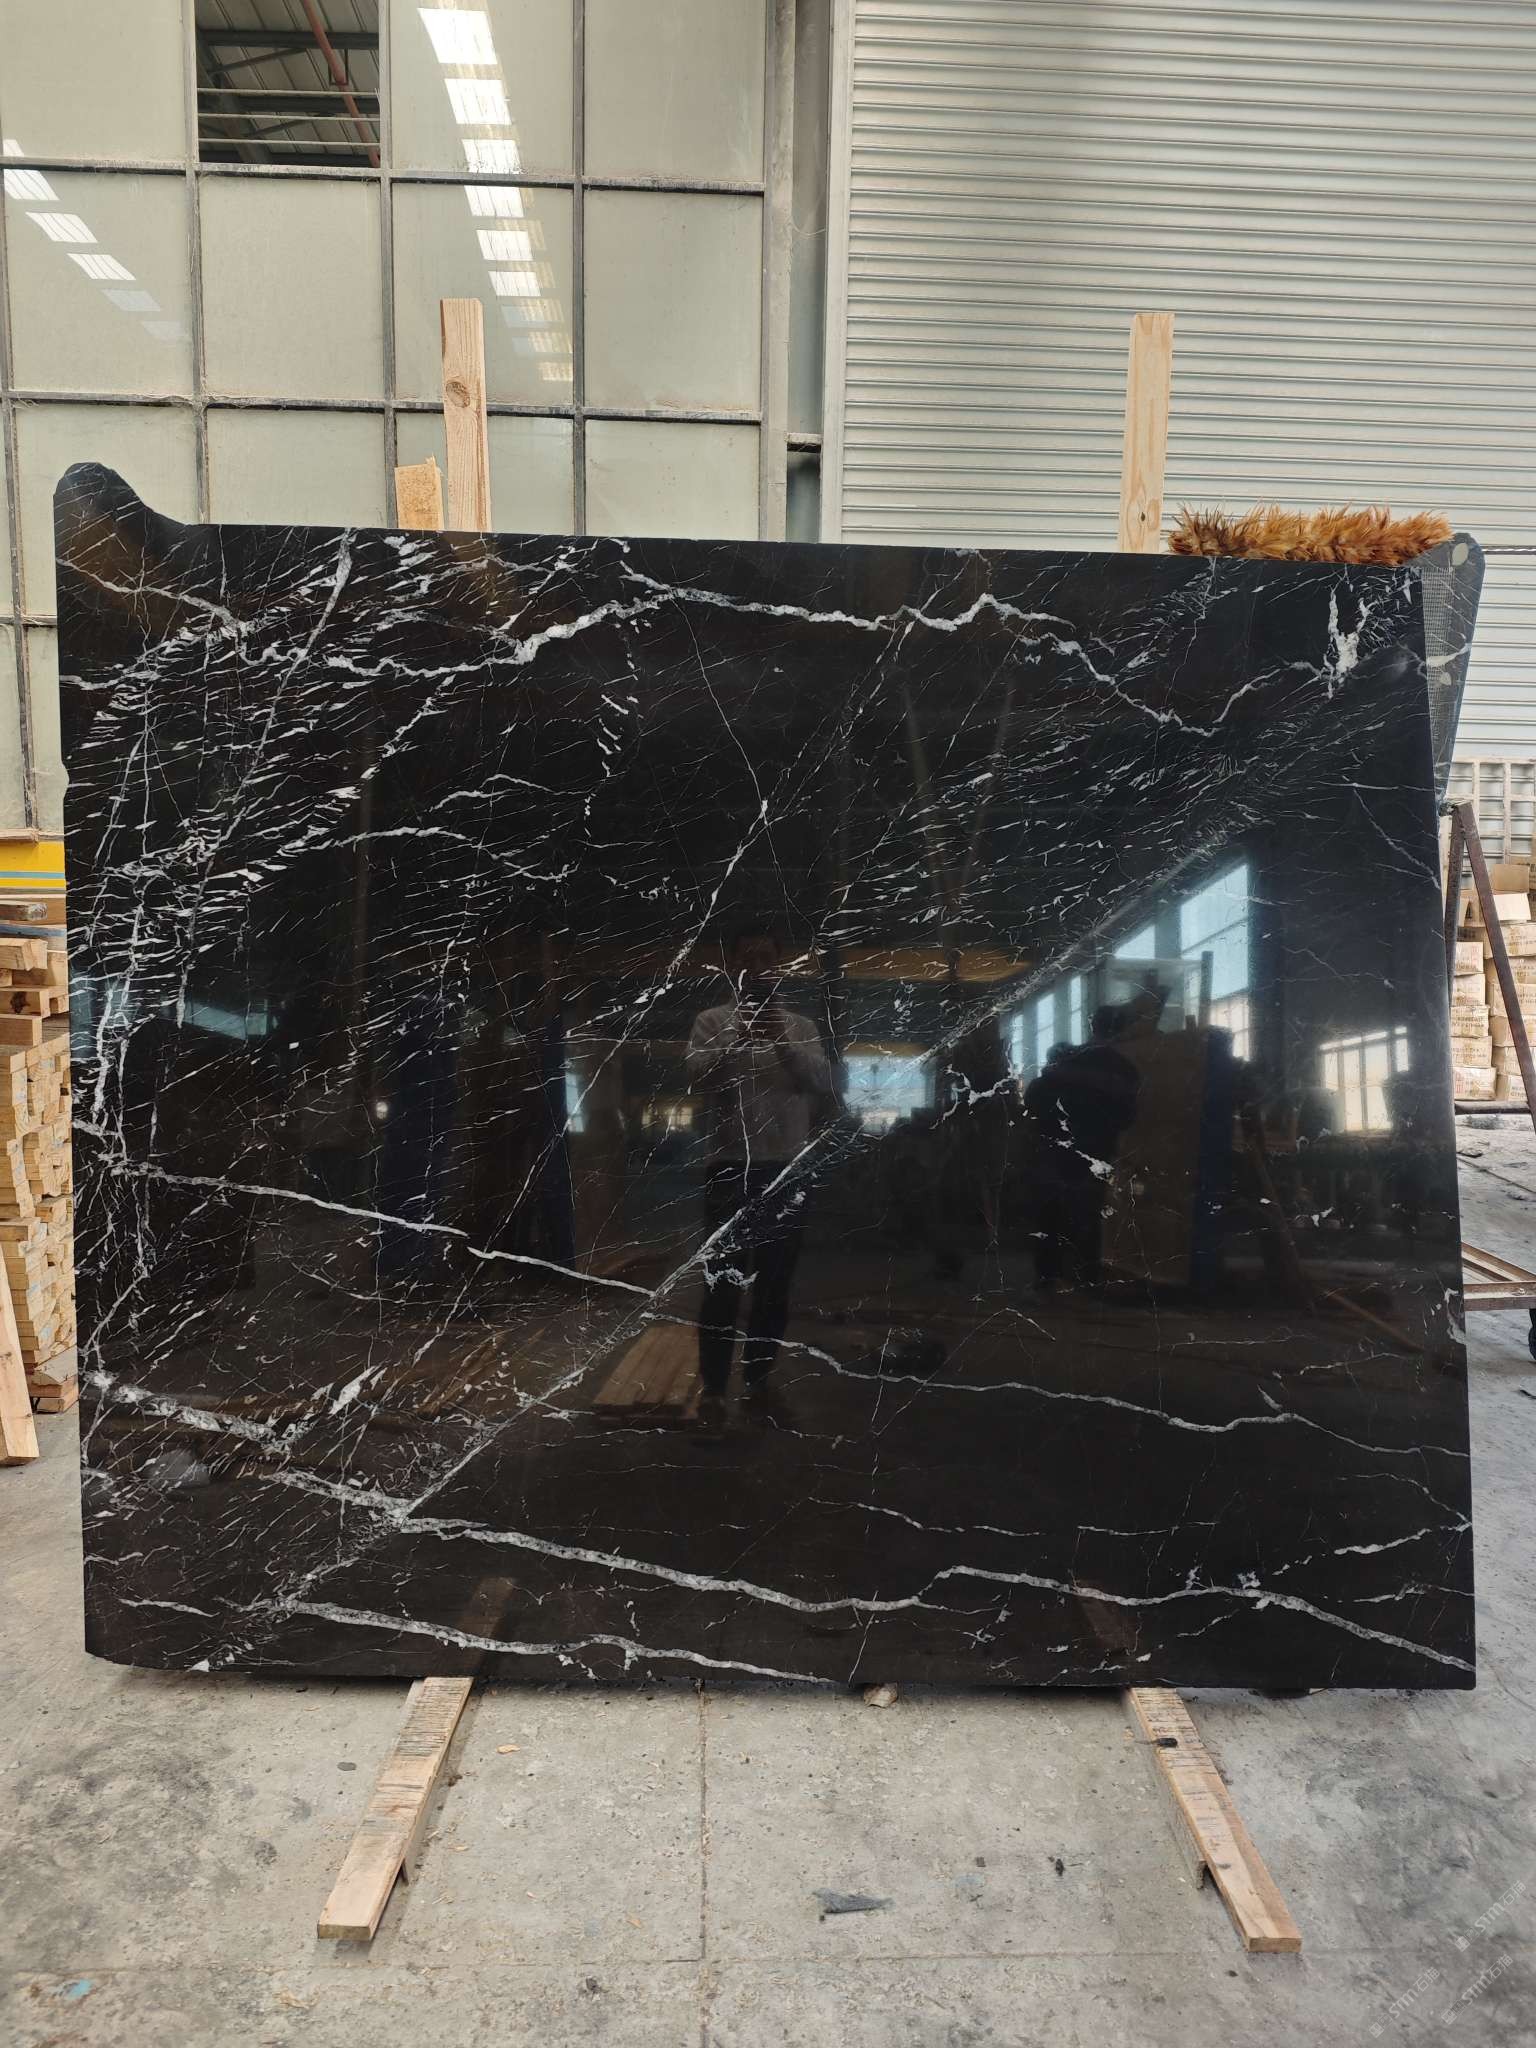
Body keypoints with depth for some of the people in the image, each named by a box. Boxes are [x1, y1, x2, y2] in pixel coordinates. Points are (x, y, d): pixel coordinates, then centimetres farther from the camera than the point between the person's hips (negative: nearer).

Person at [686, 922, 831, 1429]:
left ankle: (759, 1382, 24)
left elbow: (823, 1084, -5)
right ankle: (713, 1390, 13)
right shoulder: (712, 1021, 2)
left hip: (786, 1171, 3)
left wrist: (782, 1041, -21)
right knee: (723, 1284, 1)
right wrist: (738, 1039, -31)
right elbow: (697, 1077, -14)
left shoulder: (801, 1027, 9)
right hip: (731, 1169, -3)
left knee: (775, 1286, 10)